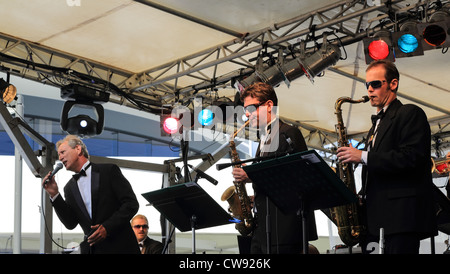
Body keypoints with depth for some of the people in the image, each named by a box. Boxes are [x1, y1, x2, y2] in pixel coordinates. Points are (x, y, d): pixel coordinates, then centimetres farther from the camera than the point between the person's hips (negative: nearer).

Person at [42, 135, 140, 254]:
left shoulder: (109, 170, 1)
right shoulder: (69, 188, 14)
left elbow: (132, 203, -4)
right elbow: (70, 224, 5)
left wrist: (107, 227, -14)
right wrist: (54, 195, -4)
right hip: (90, 248, 5)